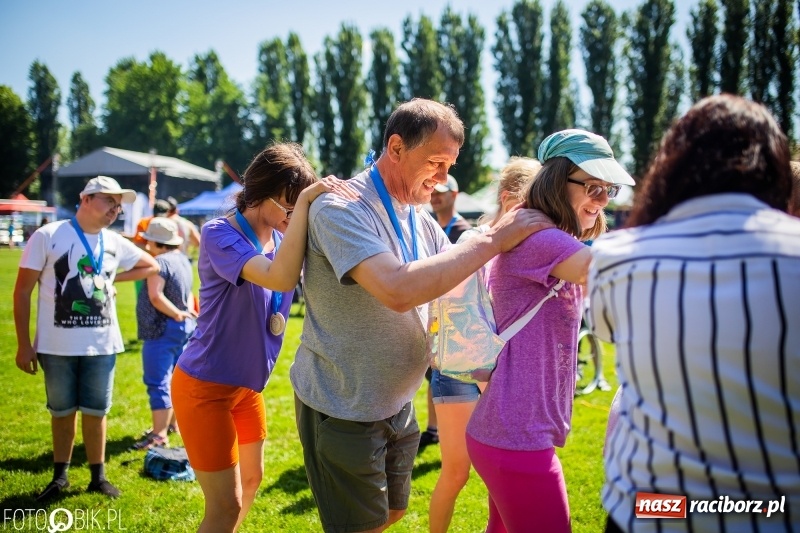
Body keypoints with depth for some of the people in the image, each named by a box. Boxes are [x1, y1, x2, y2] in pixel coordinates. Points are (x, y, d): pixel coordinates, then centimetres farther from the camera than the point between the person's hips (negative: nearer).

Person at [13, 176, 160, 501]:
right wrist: (24, 344, -8)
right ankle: (60, 476, 28)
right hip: (57, 347, -2)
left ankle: (98, 476, 24)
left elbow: (151, 266, 22)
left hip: (102, 346, 3)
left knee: (96, 412, 11)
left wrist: (112, 279, 7)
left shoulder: (115, 244, 4)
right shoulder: (48, 236, -7)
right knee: (62, 412, 12)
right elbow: (22, 291, -5)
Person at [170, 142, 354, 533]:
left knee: (250, 479, 23)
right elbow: (281, 278, -38)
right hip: (204, 386, -8)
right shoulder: (219, 233, -22)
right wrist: (305, 202, -38)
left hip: (247, 385, 8)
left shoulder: (280, 237, 1)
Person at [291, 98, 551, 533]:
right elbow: (398, 290, -37)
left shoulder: (422, 221, 3)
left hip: (396, 403, 8)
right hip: (342, 409, -7)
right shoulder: (339, 209, -21)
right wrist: (494, 239, -30)